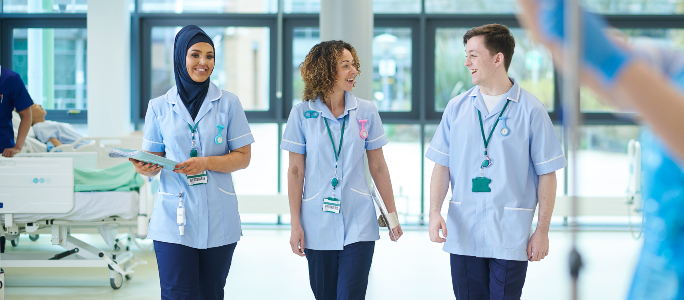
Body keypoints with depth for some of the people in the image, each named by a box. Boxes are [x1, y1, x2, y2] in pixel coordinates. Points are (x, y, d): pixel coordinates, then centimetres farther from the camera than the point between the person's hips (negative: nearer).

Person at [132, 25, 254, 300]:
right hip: (174, 218, -1)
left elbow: (243, 157, 2)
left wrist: (206, 163, -14)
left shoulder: (228, 104, 5)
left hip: (218, 220, 1)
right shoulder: (159, 107, 6)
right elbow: (154, 160, 8)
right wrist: (145, 168, -15)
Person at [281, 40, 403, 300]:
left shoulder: (366, 111, 2)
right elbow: (295, 171, 0)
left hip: (358, 224, 0)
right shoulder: (302, 113, -2)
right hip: (318, 226, 0)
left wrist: (392, 213, 9)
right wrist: (295, 224, -3)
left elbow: (378, 166, 8)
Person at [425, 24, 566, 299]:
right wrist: (435, 212, -5)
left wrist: (542, 230, -5)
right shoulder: (456, 108, 8)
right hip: (462, 234, 3)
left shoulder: (530, 110, -3)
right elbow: (442, 165, 9)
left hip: (510, 236, -3)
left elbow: (547, 175, -1)